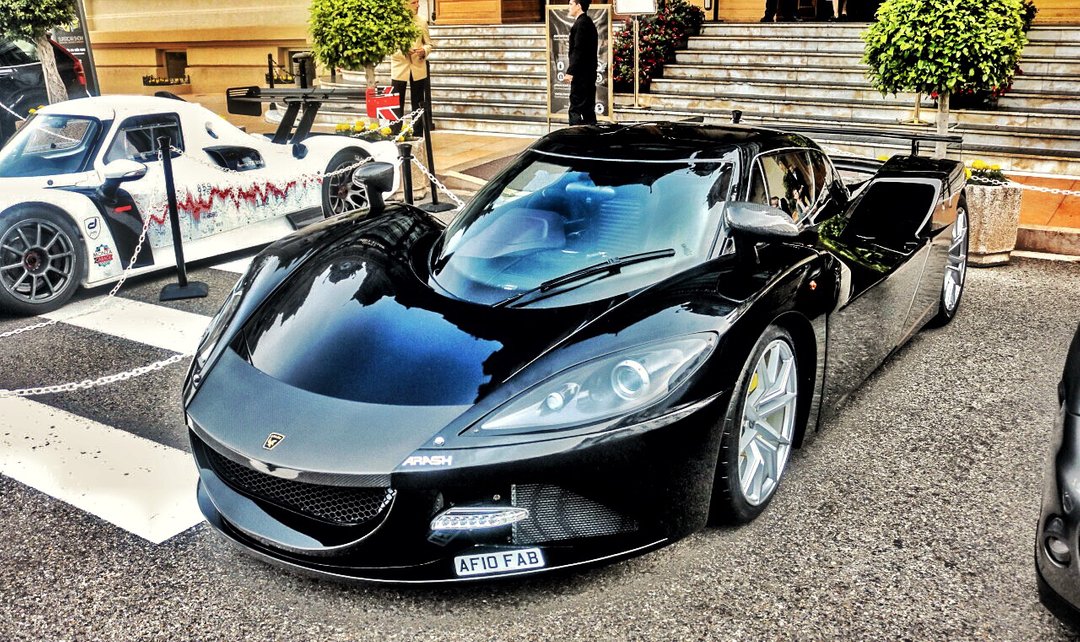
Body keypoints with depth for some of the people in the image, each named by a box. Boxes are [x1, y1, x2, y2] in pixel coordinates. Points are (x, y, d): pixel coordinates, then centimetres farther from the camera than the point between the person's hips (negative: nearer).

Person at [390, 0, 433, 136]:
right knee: (397, 106, 0)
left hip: (418, 68, 3)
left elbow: (428, 44, 9)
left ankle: (418, 136, 19)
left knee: (418, 106, 10)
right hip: (399, 68, -3)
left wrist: (424, 51, -13)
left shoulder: (422, 22, 3)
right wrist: (402, 50, -21)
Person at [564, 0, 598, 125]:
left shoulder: (581, 23, -12)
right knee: (588, 109, 12)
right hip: (588, 74, 10)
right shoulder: (588, 22, 18)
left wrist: (570, 72, -22)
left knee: (575, 110, -10)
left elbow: (578, 50, -20)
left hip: (581, 74, -10)